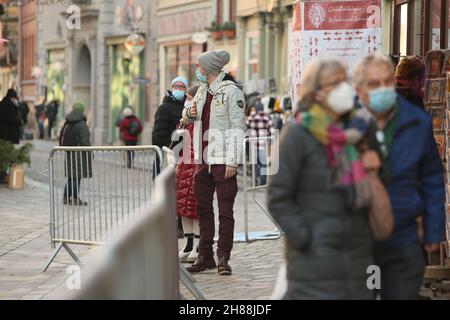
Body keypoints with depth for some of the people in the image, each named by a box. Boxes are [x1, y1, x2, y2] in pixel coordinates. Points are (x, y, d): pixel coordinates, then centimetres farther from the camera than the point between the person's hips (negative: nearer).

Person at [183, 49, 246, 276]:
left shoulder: (231, 91, -9)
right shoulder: (203, 90, 15)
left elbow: (237, 128, -12)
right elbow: (187, 116, 31)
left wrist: (232, 161, -17)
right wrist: (189, 113, 5)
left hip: (223, 160, -8)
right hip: (203, 159, 8)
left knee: (225, 210, -3)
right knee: (203, 208, 11)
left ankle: (223, 258, 1)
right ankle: (205, 256, 18)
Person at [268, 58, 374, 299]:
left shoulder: (354, 131, 13)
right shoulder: (297, 134, -7)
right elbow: (278, 198, -10)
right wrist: (303, 239, -13)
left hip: (358, 253, 7)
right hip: (315, 259, -7)